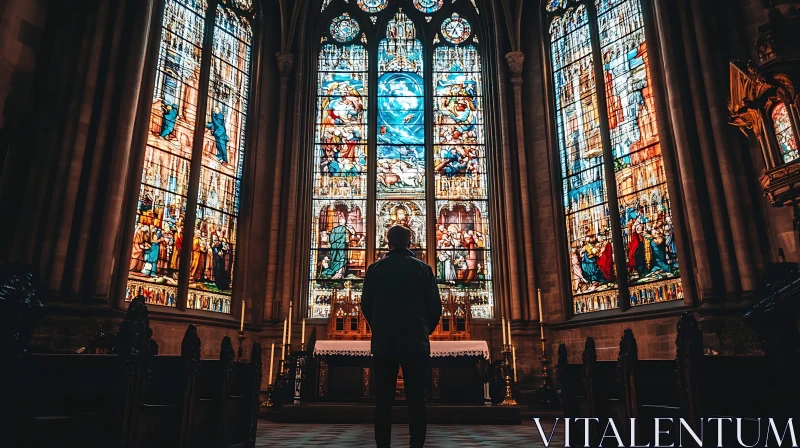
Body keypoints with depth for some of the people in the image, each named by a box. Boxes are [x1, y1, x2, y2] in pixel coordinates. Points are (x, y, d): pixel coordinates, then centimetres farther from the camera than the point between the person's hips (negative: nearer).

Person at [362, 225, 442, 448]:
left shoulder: (376, 268, 2)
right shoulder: (423, 268, 2)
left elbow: (366, 305, 3)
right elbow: (435, 307, 1)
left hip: (383, 342, 1)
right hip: (416, 344, 0)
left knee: (383, 400, 6)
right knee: (416, 399, 4)